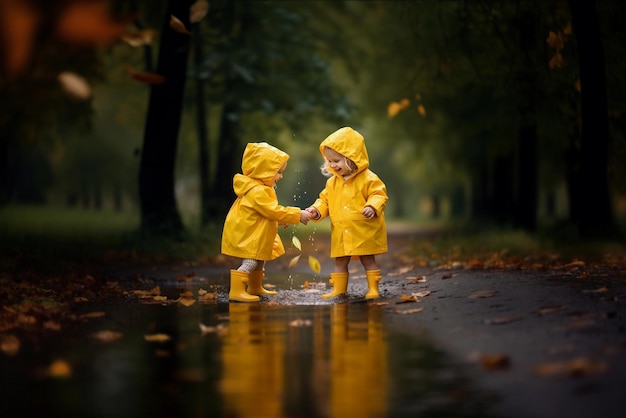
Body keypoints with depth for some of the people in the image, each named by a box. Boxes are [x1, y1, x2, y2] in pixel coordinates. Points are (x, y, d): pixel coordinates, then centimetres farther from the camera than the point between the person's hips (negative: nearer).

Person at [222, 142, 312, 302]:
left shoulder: (262, 188, 9)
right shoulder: (257, 191, -27)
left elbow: (271, 210, 21)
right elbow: (273, 211, -28)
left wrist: (281, 219, 8)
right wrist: (297, 215, -24)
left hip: (256, 236, 11)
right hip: (245, 234, -11)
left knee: (259, 260, 21)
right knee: (250, 262, -14)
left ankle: (255, 288, 36)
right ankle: (236, 291, -14)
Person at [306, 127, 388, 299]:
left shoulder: (368, 179, -9)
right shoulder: (332, 182, 10)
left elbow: (379, 195, -13)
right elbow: (325, 200, 15)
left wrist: (372, 207, -31)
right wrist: (316, 210, -4)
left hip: (364, 231, -5)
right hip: (341, 232, 6)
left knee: (368, 260, 4)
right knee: (340, 261, 10)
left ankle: (373, 288, 11)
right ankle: (338, 289, 17)